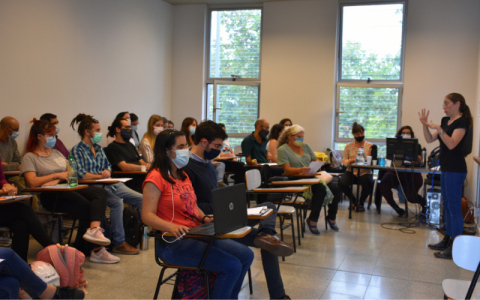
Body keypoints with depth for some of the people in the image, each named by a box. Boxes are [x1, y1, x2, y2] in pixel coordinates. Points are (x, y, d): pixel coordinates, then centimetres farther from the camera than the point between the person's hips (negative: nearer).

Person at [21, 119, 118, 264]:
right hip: (51, 196, -6)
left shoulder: (57, 153, 27)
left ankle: (94, 230, -41)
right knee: (91, 208, -28)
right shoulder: (30, 157, 6)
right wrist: (57, 175, -4)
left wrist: (57, 180, -5)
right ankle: (97, 250, -26)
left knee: (101, 193, -25)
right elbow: (32, 182, -10)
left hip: (68, 188, 6)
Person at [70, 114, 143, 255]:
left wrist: (107, 172, -3)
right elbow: (81, 174, -16)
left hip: (111, 184, 8)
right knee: (117, 202, -34)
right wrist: (100, 176, -9)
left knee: (140, 198, -5)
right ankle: (118, 243, -25)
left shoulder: (98, 148, 19)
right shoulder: (77, 150, -5)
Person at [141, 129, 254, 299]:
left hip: (197, 234, 9)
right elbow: (147, 216, -19)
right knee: (232, 266, -20)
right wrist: (172, 227, -35)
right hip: (173, 242, -9)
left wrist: (205, 219, 2)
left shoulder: (183, 175, 16)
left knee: (246, 255, 0)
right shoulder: (156, 178, -12)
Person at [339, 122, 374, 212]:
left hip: (365, 172, -1)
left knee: (368, 185, -33)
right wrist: (351, 161, -17)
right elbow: (344, 161, 4)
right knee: (342, 183, -28)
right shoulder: (348, 146, 10)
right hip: (351, 171, 1)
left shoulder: (370, 146, 7)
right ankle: (353, 200, 5)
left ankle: (361, 203, 2)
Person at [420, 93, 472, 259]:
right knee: (447, 206, 16)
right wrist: (425, 125, -1)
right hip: (446, 168, 9)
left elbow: (451, 144, -23)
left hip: (455, 170, -9)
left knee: (454, 207, -6)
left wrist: (438, 128, -28)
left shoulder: (462, 121, -12)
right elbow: (429, 139, 13)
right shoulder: (445, 121, 14)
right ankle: (448, 240, 27)